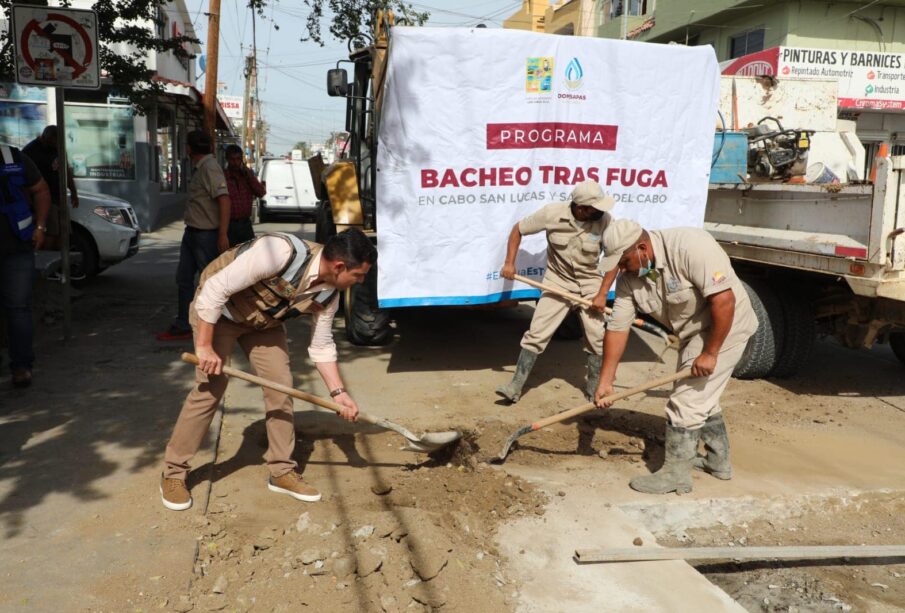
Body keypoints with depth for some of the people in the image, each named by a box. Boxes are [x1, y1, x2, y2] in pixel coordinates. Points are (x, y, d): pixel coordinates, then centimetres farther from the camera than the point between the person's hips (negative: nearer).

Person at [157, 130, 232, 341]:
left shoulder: (210, 168, -17)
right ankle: (182, 327, 18)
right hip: (191, 233, 10)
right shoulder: (199, 168, 13)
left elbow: (224, 200, -25)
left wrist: (223, 235, -30)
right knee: (184, 278, 11)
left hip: (206, 235, -10)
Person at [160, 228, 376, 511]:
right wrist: (205, 346, -29)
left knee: (281, 386, -1)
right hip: (215, 308, -6)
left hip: (264, 321, 6)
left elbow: (322, 346, -2)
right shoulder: (281, 253, -39)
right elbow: (215, 289, -33)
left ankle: (282, 471, 12)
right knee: (211, 388, -10)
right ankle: (173, 474, 6)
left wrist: (338, 392, -9)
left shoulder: (329, 292, -15)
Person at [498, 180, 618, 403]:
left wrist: (602, 294, -13)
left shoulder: (604, 220, -18)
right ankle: (515, 386, 3)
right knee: (537, 333, -5)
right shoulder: (552, 213, -19)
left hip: (590, 282, 1)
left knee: (597, 337, -1)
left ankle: (594, 388, 19)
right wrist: (509, 263, -13)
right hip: (557, 280, -1)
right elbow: (518, 230, -4)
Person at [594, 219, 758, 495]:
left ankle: (676, 474, 4)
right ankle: (718, 461, 40)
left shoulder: (690, 246, -31)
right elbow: (617, 328, -7)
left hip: (724, 327, -8)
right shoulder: (629, 278, -9)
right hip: (693, 332, 8)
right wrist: (605, 381, -7)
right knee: (701, 396, 21)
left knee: (686, 400, -9)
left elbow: (724, 300, -32)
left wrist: (710, 353, -27)